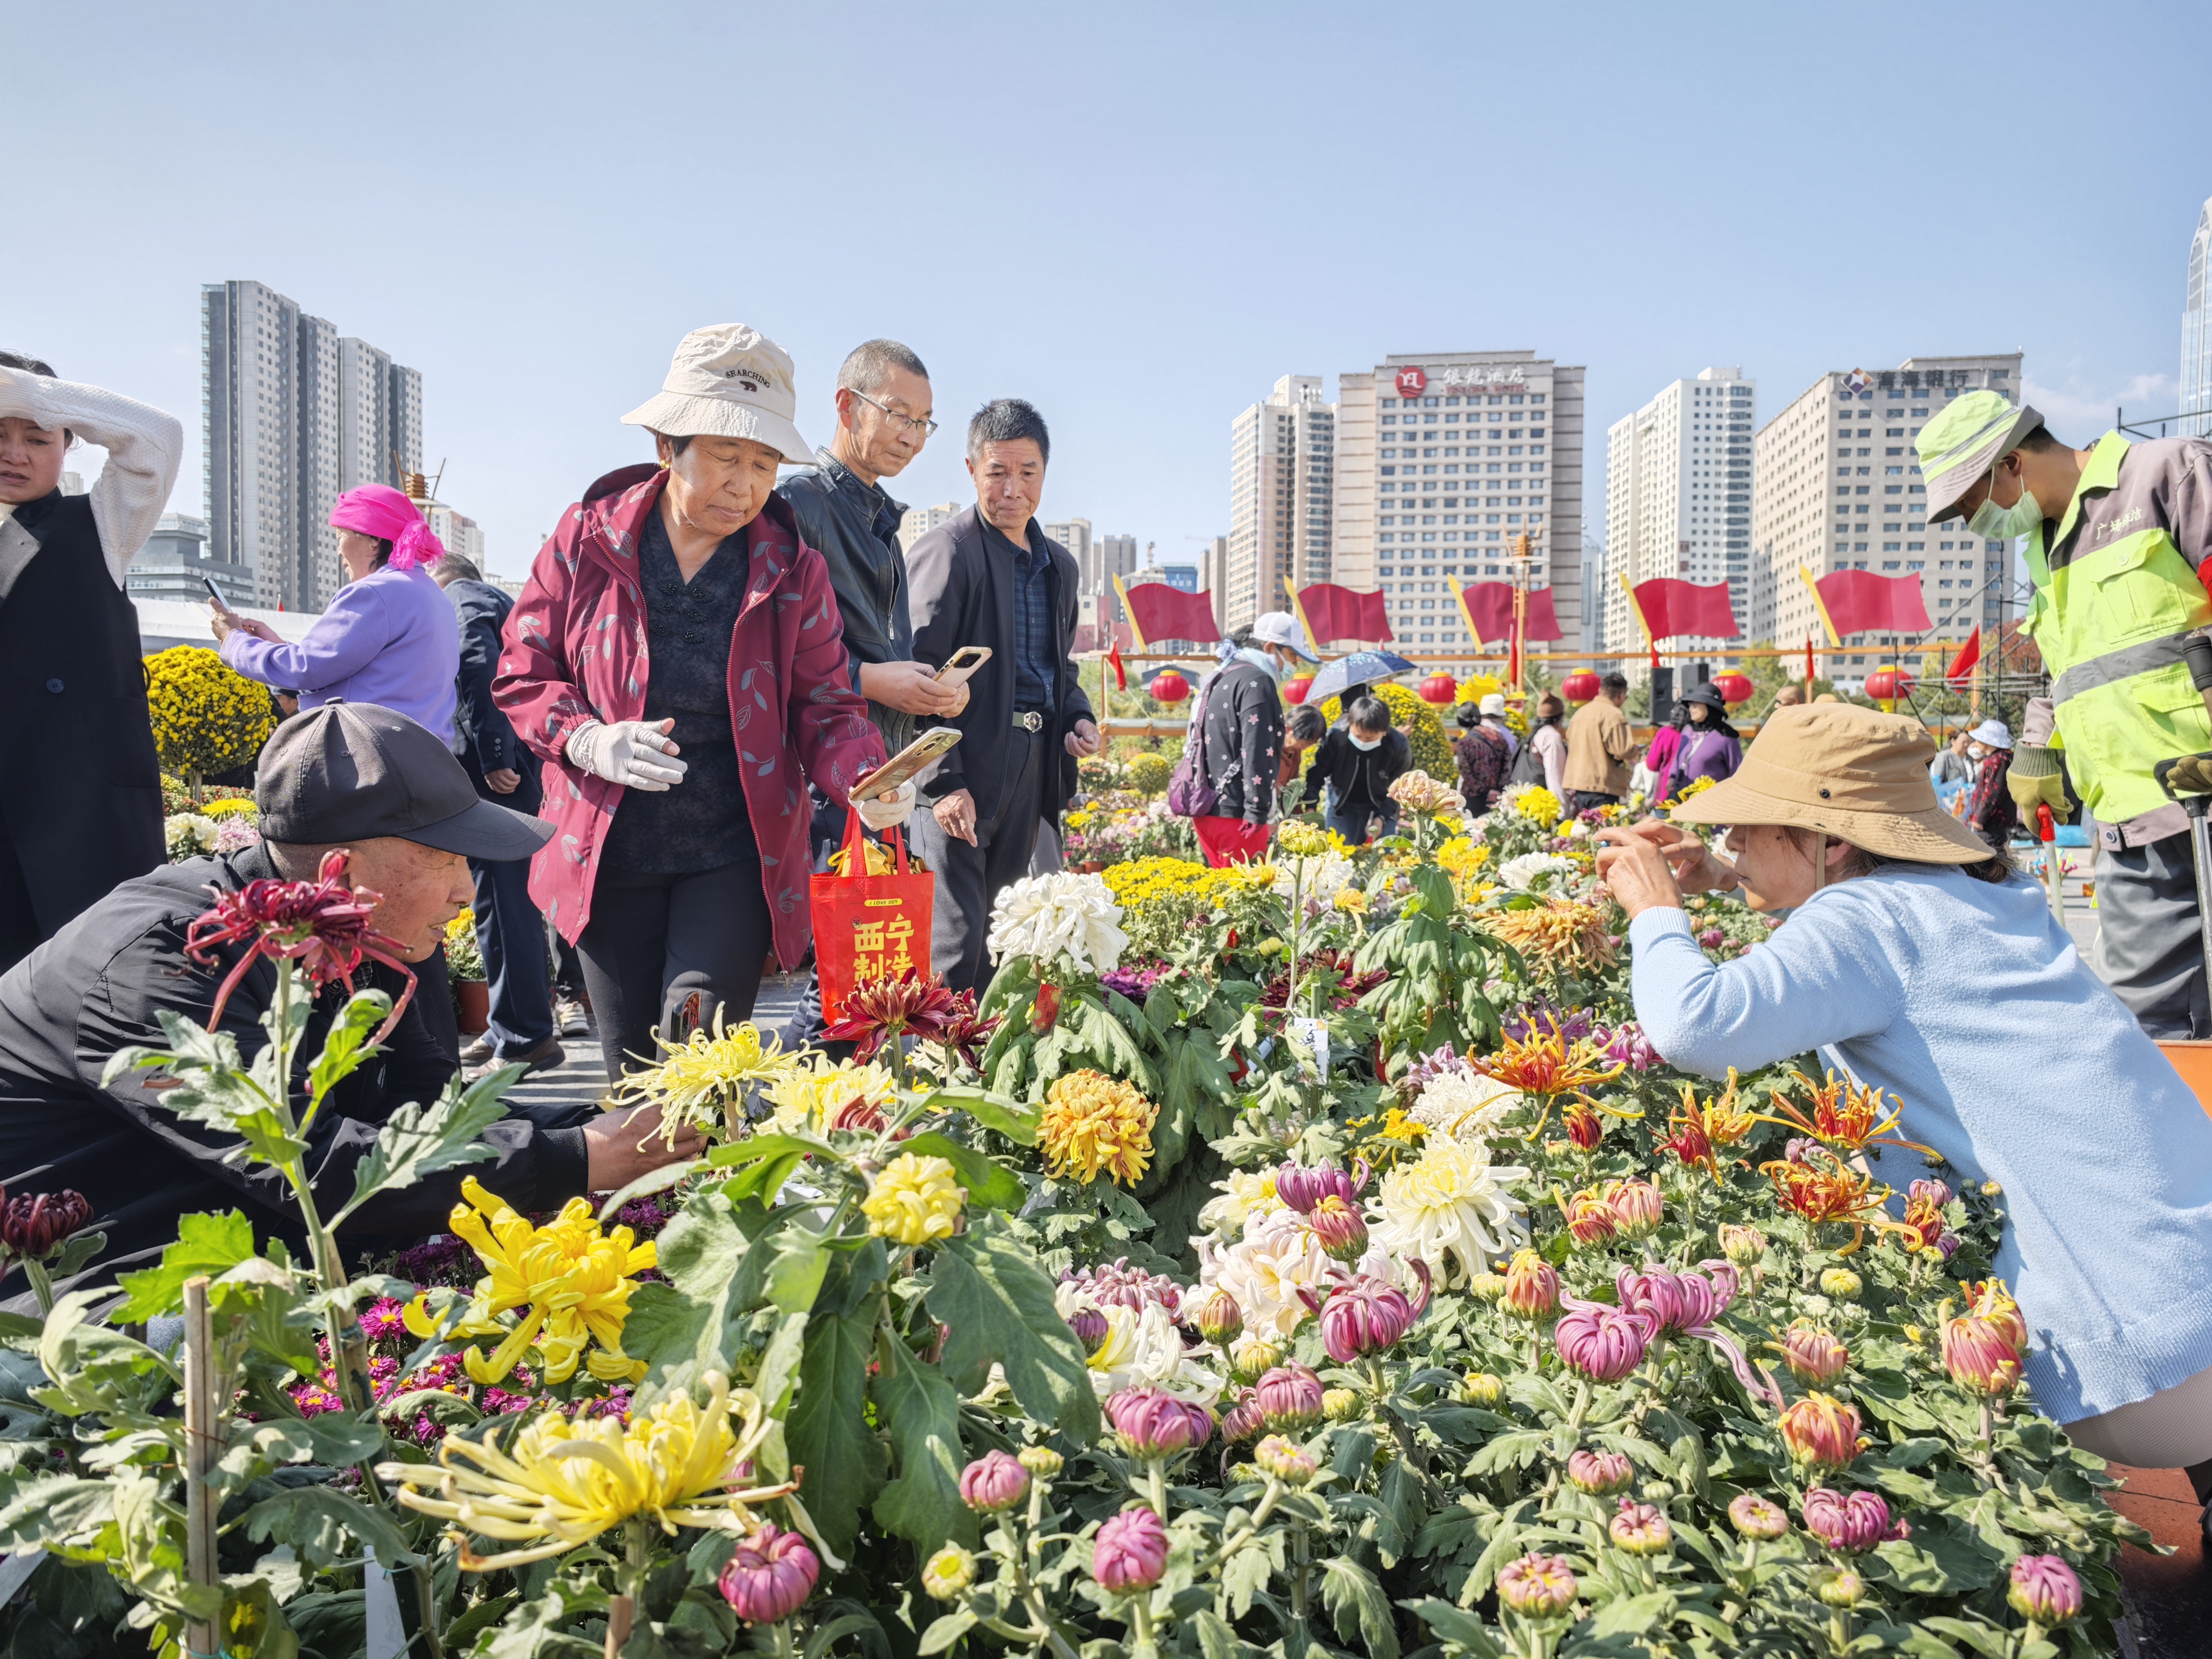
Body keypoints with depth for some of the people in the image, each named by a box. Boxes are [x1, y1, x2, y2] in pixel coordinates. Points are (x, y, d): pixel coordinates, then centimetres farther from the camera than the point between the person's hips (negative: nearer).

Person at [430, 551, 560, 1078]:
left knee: (503, 904, -7)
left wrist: (494, 758, -22)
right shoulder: (501, 602, 27)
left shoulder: (456, 601, -1)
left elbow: (481, 669, -20)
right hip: (524, 772, 10)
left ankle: (525, 1038, -4)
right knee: (518, 898, 16)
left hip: (497, 780, -10)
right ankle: (511, 1027, 25)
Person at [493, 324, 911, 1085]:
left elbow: (825, 708, -1)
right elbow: (522, 673, 4)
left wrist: (866, 779, -23)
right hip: (608, 852, 2)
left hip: (735, 857, -1)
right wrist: (591, 742, -16)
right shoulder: (587, 538, -1)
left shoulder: (792, 570, -1)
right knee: (631, 1072, 11)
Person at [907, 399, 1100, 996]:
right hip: (959, 774, -7)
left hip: (1031, 771, 7)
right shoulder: (945, 552, -8)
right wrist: (943, 782, -19)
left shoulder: (1060, 567, 17)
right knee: (955, 945, -8)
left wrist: (1077, 719, 7)